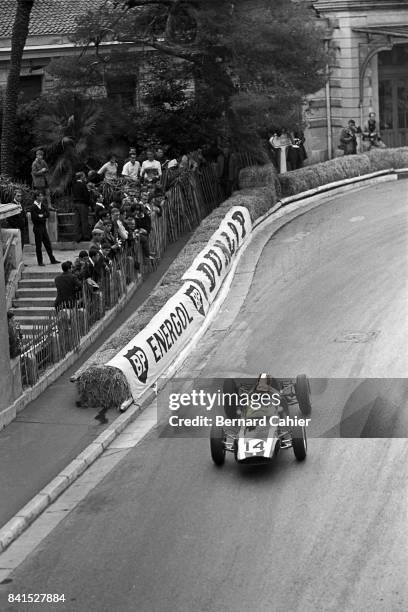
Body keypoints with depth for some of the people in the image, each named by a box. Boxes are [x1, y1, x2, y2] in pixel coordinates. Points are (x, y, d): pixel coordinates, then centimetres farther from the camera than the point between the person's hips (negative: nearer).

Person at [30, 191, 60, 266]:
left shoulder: (42, 205, 7)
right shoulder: (33, 207, -13)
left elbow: (48, 214, 0)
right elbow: (35, 218, -19)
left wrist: (41, 216, -16)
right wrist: (44, 218, -9)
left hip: (43, 227, 7)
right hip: (37, 228, -7)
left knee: (48, 244, 11)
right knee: (38, 245, 1)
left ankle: (52, 260, 17)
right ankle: (40, 262, 8)